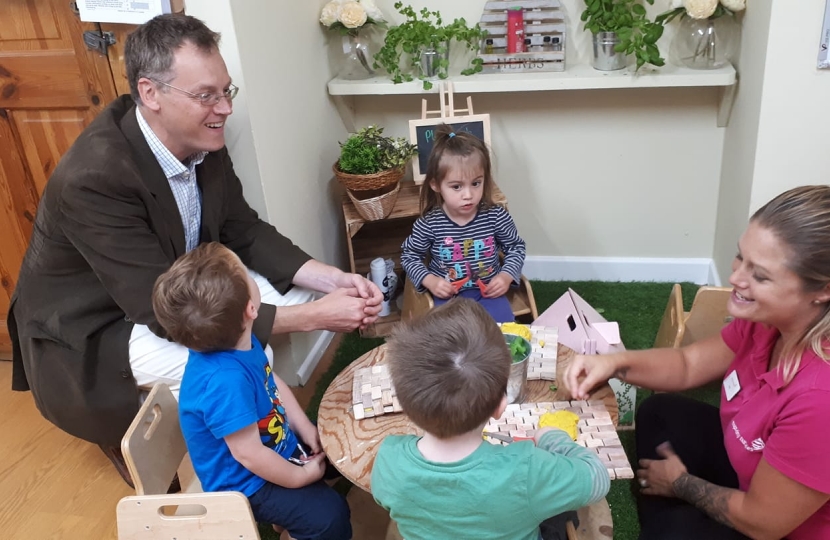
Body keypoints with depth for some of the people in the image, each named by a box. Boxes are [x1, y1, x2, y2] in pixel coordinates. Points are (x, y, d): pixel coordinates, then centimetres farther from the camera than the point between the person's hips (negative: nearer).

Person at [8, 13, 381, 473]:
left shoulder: (203, 140, -12)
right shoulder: (94, 178, -33)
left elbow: (245, 232, -2)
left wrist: (333, 281, -18)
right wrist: (313, 317, -35)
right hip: (89, 334, -7)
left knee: (314, 294, -4)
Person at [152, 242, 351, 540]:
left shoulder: (240, 342, -11)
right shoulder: (225, 381, -39)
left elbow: (272, 381, 7)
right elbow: (249, 454, -32)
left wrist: (306, 428, 1)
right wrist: (301, 477, -16)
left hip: (275, 443, 9)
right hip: (246, 482, -8)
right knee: (330, 516, -18)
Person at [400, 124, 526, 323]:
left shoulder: (496, 216, -12)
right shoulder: (429, 223, -14)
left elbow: (516, 247, 5)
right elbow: (409, 256, 2)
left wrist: (506, 276, -10)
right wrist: (430, 280, -12)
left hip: (489, 292, 1)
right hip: (448, 296, -1)